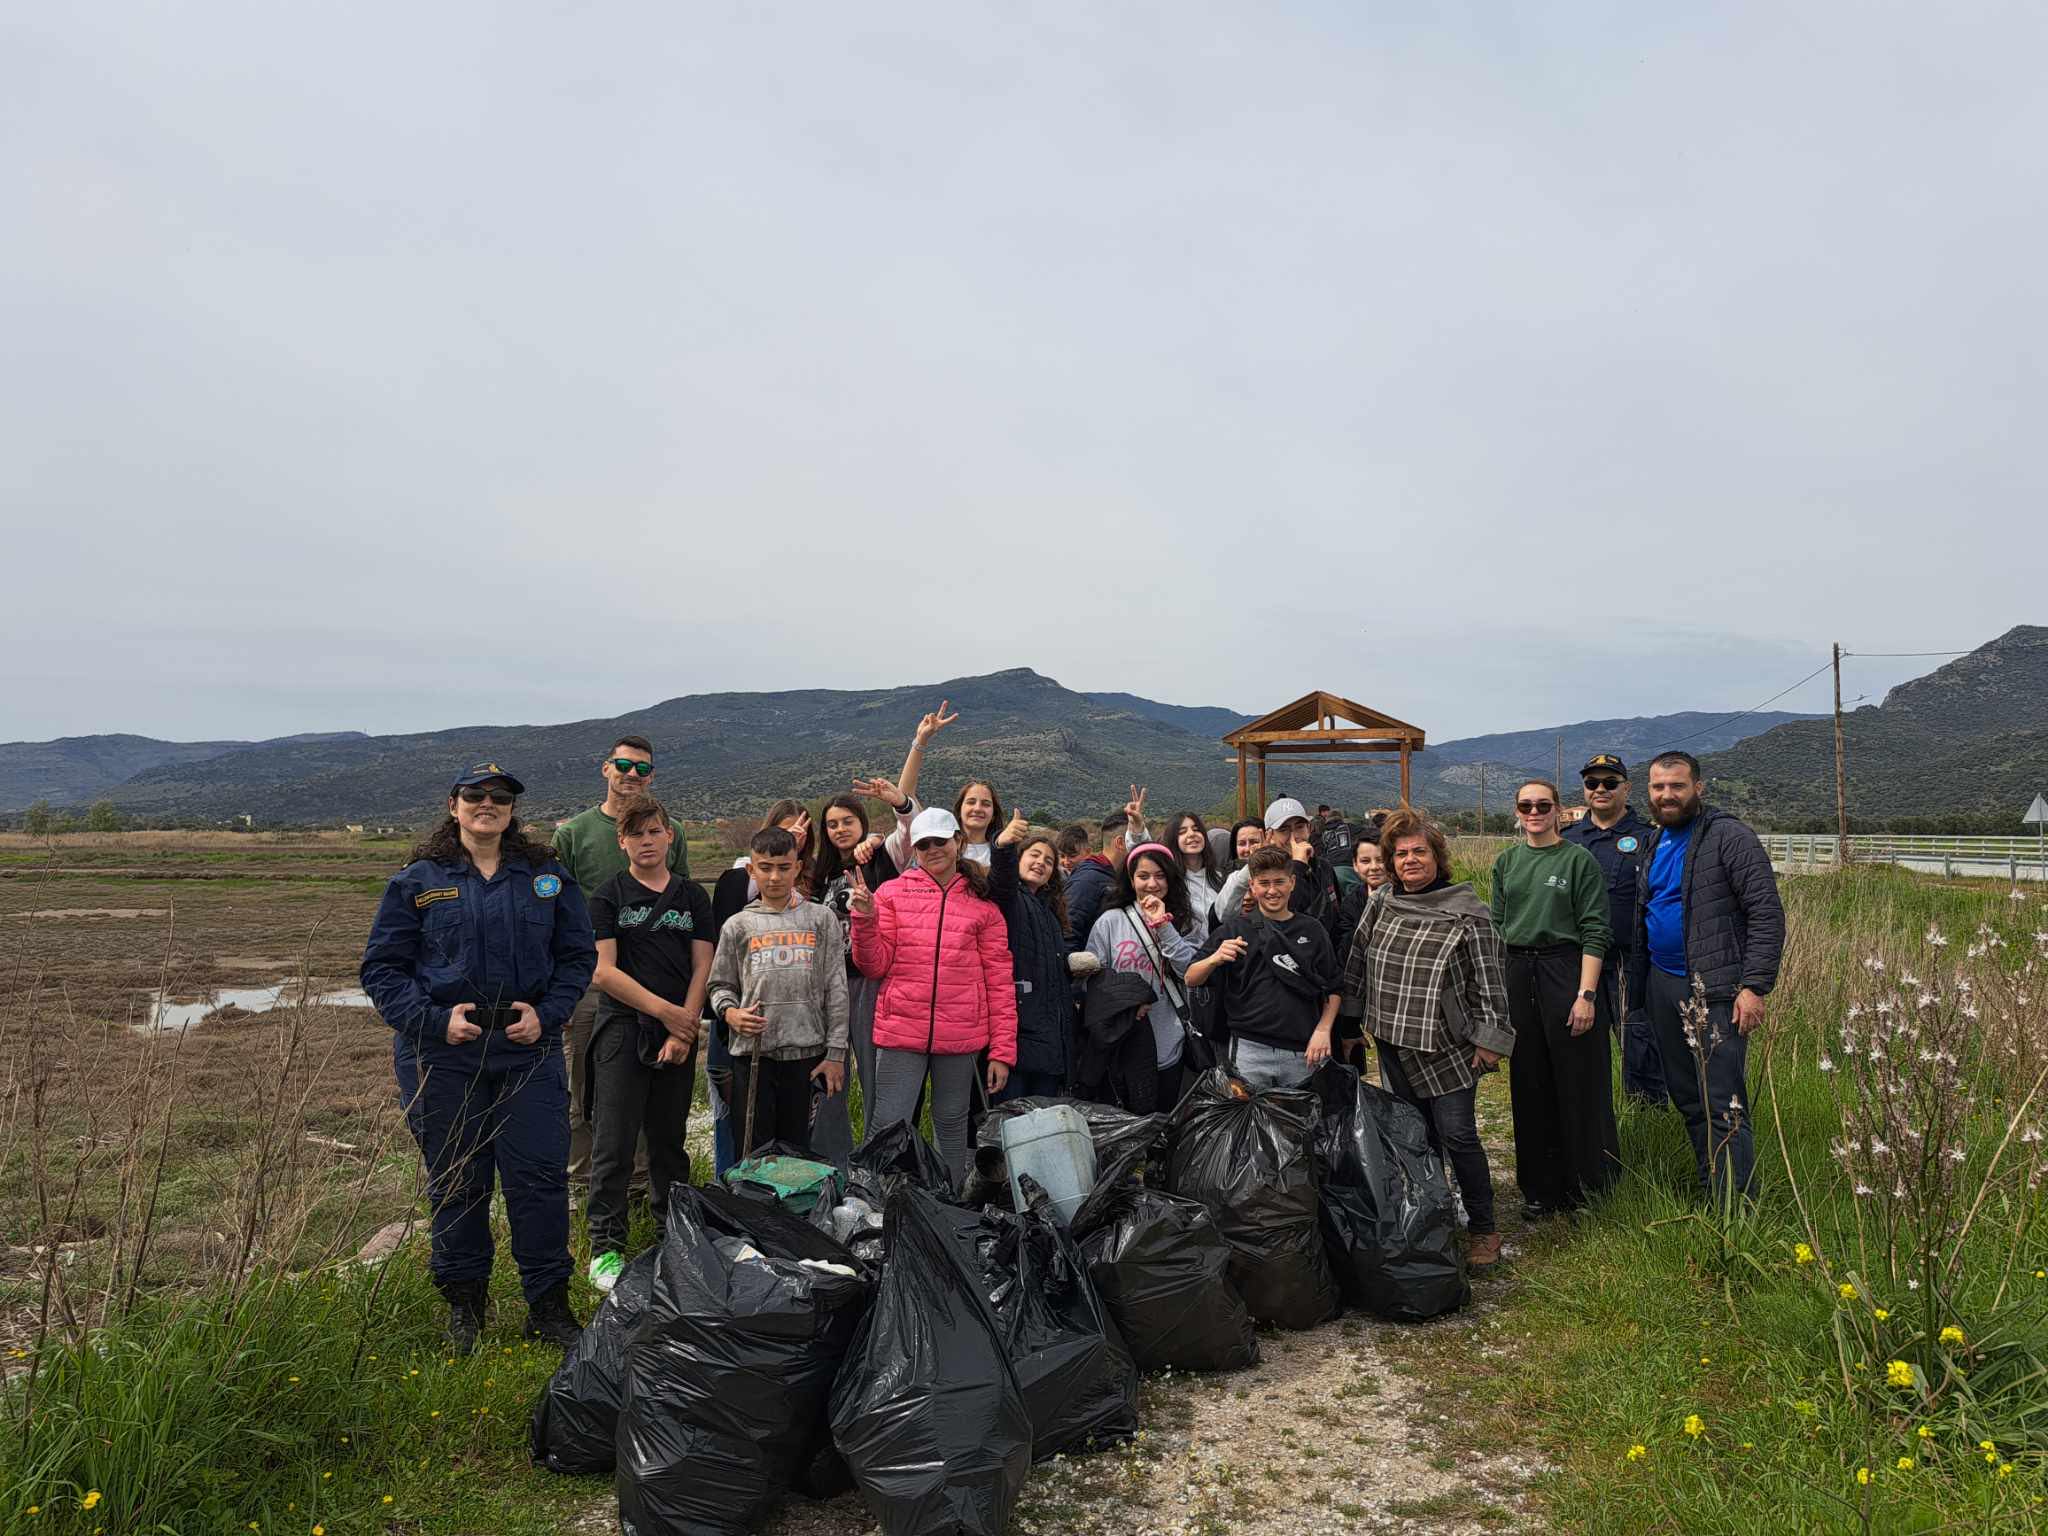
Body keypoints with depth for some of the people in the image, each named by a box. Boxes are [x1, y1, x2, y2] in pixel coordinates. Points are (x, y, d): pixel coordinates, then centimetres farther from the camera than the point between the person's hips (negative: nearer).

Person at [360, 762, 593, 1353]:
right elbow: (382, 968, 1)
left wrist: (546, 1014, -5)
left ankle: (549, 1304, 14)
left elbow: (579, 955, 9)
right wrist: (435, 1020, -12)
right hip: (442, 1056, -1)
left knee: (540, 1177, 0)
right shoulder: (417, 881, 2)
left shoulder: (547, 878, 7)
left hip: (529, 1051, 1)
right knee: (455, 1182, 9)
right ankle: (464, 1301, 27)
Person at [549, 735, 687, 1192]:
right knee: (581, 1092, 5)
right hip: (588, 983, -2)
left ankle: (643, 1179, 20)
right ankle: (579, 1184, 18)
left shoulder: (669, 834, 9)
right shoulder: (572, 833, 2)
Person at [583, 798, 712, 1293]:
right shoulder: (609, 896, 1)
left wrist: (683, 1029, -6)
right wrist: (664, 1009, -11)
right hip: (623, 1029, -3)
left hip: (679, 1033, 3)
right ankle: (606, 1247, 3)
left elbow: (701, 969, 5)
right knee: (614, 1143, -4)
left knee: (670, 1138, 12)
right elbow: (603, 971, -7)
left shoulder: (692, 896, 9)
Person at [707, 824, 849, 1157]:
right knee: (752, 1151, 3)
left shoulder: (821, 920, 5)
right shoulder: (738, 926, 7)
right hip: (752, 1052, 0)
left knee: (798, 1149, 9)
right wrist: (730, 1012, -11)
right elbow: (721, 985, 12)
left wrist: (836, 1053, -1)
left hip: (806, 1051, 0)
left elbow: (836, 991, 4)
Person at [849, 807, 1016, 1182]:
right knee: (888, 1125, -1)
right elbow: (875, 965, 3)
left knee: (952, 1123, 14)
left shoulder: (982, 903, 6)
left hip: (961, 1035, 1)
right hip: (901, 1030, -1)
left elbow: (1000, 981, 4)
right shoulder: (892, 893, 4)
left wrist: (1002, 1050, 0)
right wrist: (865, 920, -15)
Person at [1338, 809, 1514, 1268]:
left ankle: (1483, 1229, 14)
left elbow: (1489, 981, -8)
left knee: (1458, 1135, -4)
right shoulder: (1381, 902, 4)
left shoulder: (1467, 913, -10)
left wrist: (1490, 1040, -10)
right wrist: (1351, 1022, 14)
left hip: (1448, 1049, -4)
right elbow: (1358, 963, 13)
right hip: (1394, 1045, 5)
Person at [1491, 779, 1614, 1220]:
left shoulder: (1579, 860, -4)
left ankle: (1583, 1187, 19)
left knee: (1576, 1083, 3)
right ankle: (1540, 1188, 22)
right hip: (1517, 977, 4)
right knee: (1530, 1085, 10)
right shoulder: (1506, 862, 10)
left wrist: (1586, 994, -15)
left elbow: (1595, 932, -8)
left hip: (1565, 972, -4)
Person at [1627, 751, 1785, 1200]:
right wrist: (1637, 986, 17)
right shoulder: (1653, 845, 14)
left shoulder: (1729, 838, -9)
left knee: (1724, 1106, -9)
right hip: (1661, 986, 8)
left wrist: (1755, 987, -19)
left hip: (1715, 990, -8)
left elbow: (1767, 915, -13)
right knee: (1686, 1097, 14)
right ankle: (1708, 1193, 25)